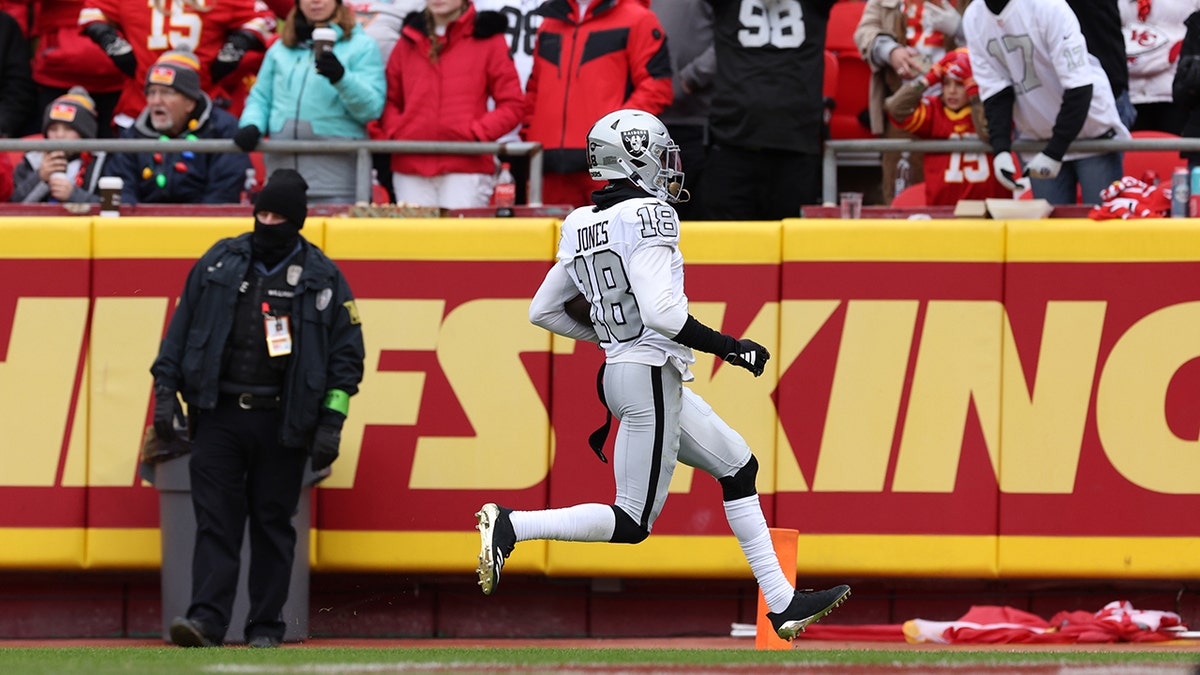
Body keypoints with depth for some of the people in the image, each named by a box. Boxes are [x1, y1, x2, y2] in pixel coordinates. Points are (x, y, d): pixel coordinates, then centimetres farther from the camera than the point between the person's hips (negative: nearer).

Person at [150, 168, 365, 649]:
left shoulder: (322, 278, 4)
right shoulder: (219, 263, 8)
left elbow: (347, 354, 5)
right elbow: (182, 328, 13)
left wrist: (331, 423, -3)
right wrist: (166, 391, 3)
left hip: (282, 423, -1)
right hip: (219, 415, 1)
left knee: (273, 524, 3)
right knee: (215, 521, -6)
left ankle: (266, 625, 9)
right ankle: (206, 620, -10)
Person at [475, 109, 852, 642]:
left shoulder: (582, 226, 8)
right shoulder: (648, 217, -16)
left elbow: (544, 311, 13)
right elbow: (659, 311, -26)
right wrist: (728, 347, -17)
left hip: (621, 369, 10)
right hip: (652, 375, -10)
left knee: (740, 468, 16)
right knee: (632, 524, -4)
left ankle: (782, 603, 17)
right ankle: (509, 528, -9)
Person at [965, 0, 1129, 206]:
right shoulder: (973, 19, -4)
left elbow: (1078, 88, -22)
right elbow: (994, 91, -2)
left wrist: (1054, 153, -25)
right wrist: (1000, 150, -16)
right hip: (1037, 141, 4)